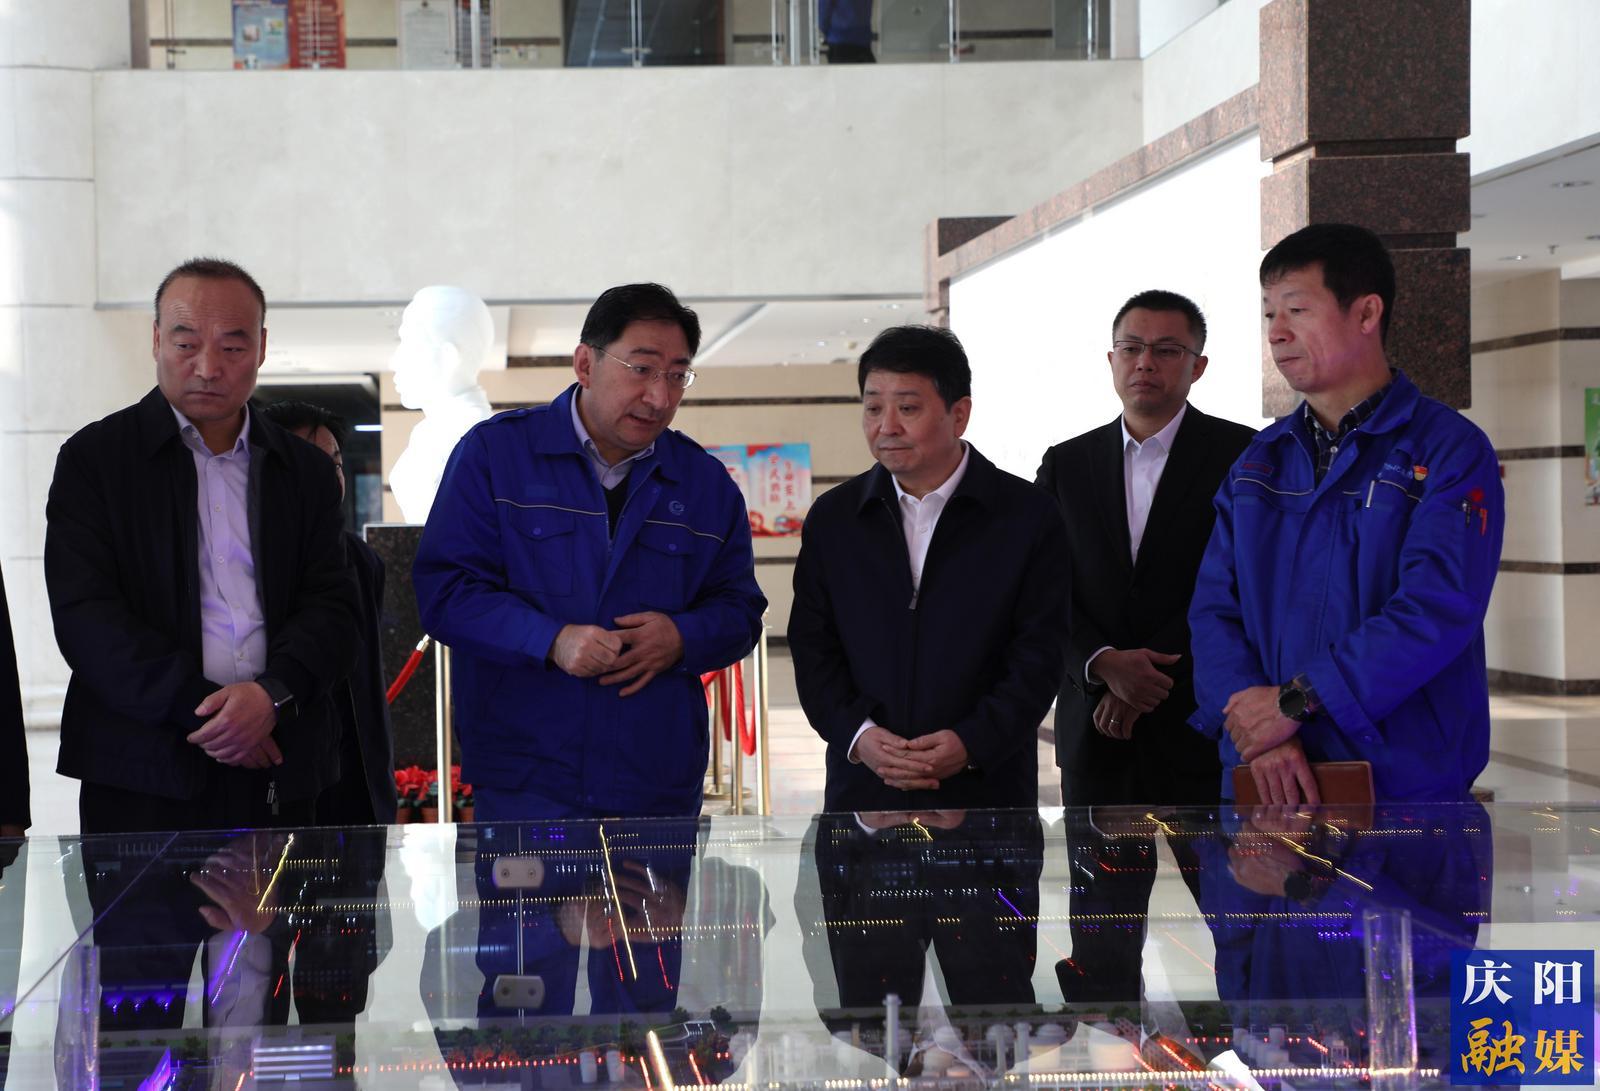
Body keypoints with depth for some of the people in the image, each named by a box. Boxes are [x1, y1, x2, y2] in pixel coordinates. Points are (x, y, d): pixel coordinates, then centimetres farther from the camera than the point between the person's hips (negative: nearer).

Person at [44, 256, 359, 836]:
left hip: (277, 769, 2)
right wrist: (197, 706, -14)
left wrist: (273, 695, -15)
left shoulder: (307, 472, 13)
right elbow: (85, 614, -6)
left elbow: (333, 608, 5)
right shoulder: (94, 457, 4)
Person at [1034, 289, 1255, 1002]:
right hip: (1098, 730, 3)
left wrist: (1155, 684, -12)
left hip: (1202, 727, -3)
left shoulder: (1242, 456, 0)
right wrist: (1104, 666, -13)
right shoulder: (1065, 465, 11)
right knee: (1101, 926, 6)